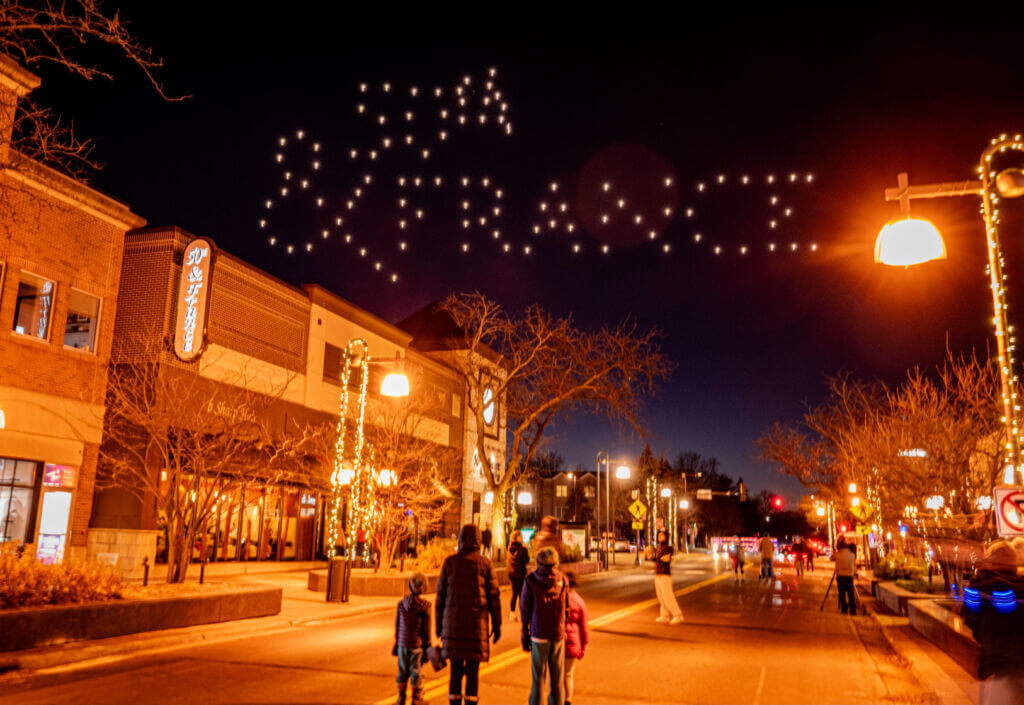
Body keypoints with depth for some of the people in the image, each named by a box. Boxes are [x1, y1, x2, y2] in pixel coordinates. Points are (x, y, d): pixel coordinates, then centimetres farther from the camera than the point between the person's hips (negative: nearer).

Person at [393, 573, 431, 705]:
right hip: (417, 643, -3)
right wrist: (427, 646, 2)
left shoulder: (401, 604, -2)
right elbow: (426, 628, -8)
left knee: (403, 670, 14)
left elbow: (397, 626, 6)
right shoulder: (424, 606, -13)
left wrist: (396, 643, 17)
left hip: (402, 643, 3)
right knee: (416, 671, 7)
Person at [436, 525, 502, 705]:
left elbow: (440, 595, 2)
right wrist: (497, 624, 6)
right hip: (477, 623, -1)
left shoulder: (450, 562, 1)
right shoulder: (485, 564, -2)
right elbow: (494, 597, -1)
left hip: (453, 622, 1)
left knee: (455, 670, 9)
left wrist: (438, 623, 10)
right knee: (473, 670, 6)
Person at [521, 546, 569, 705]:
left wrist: (525, 633, 6)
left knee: (538, 677, 6)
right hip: (558, 634, 2)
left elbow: (525, 609, -3)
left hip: (539, 634, -2)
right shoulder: (562, 579, -1)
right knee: (557, 678, 11)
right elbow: (567, 609, 4)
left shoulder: (530, 580, -7)